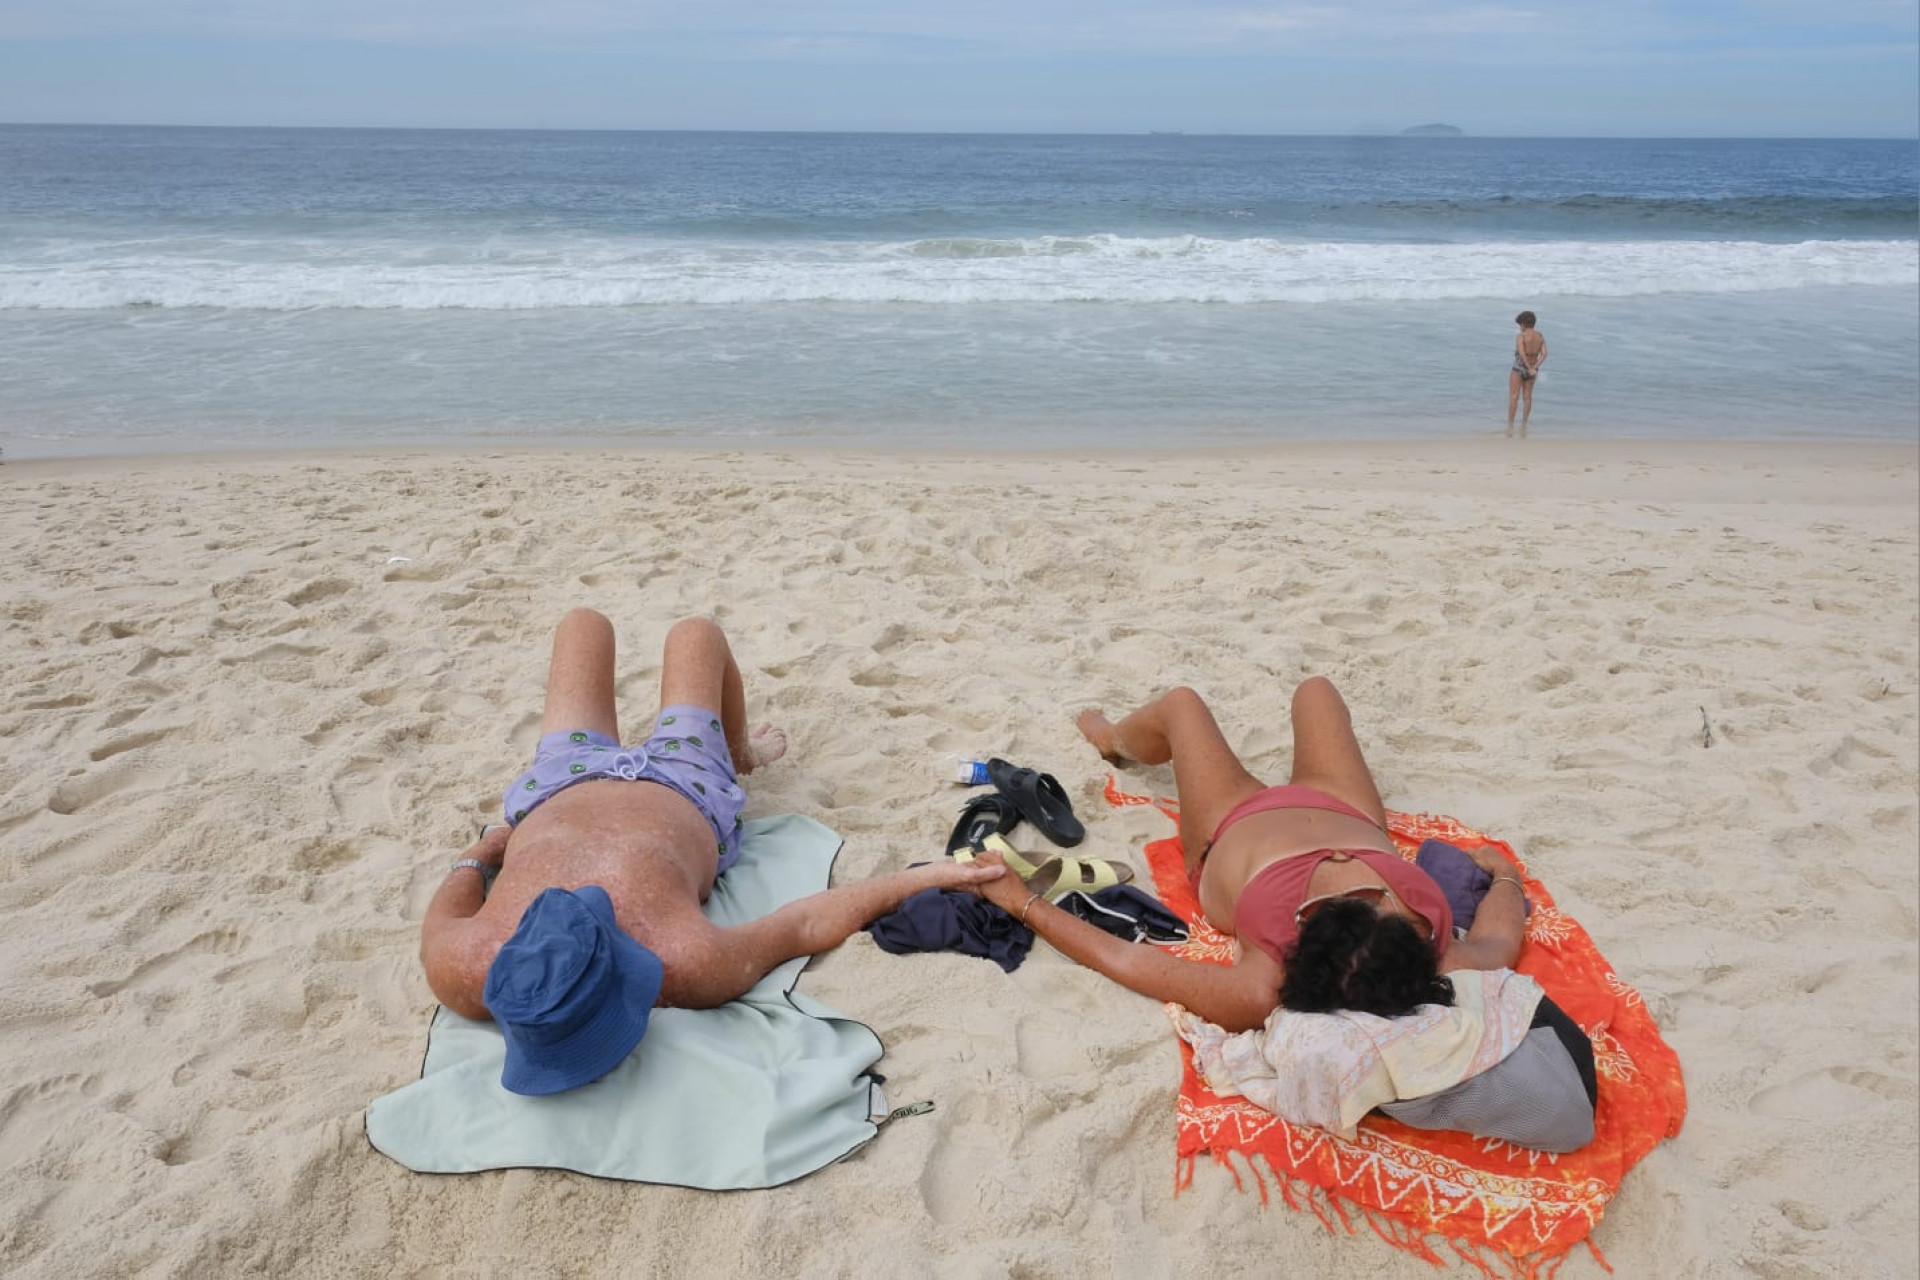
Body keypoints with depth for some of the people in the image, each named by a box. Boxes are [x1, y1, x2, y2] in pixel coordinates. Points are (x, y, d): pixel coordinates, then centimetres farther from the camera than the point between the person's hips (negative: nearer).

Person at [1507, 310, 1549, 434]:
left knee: (1513, 397, -4)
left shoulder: (1520, 336, -14)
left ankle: (1510, 427, -6)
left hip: (1519, 368, -6)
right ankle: (1523, 426, 12)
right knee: (1527, 398, 12)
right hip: (1531, 370, 6)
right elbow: (1544, 354, -5)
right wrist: (1535, 367, -12)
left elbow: (1521, 353, -26)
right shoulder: (1541, 336, 4)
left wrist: (1530, 369, -20)